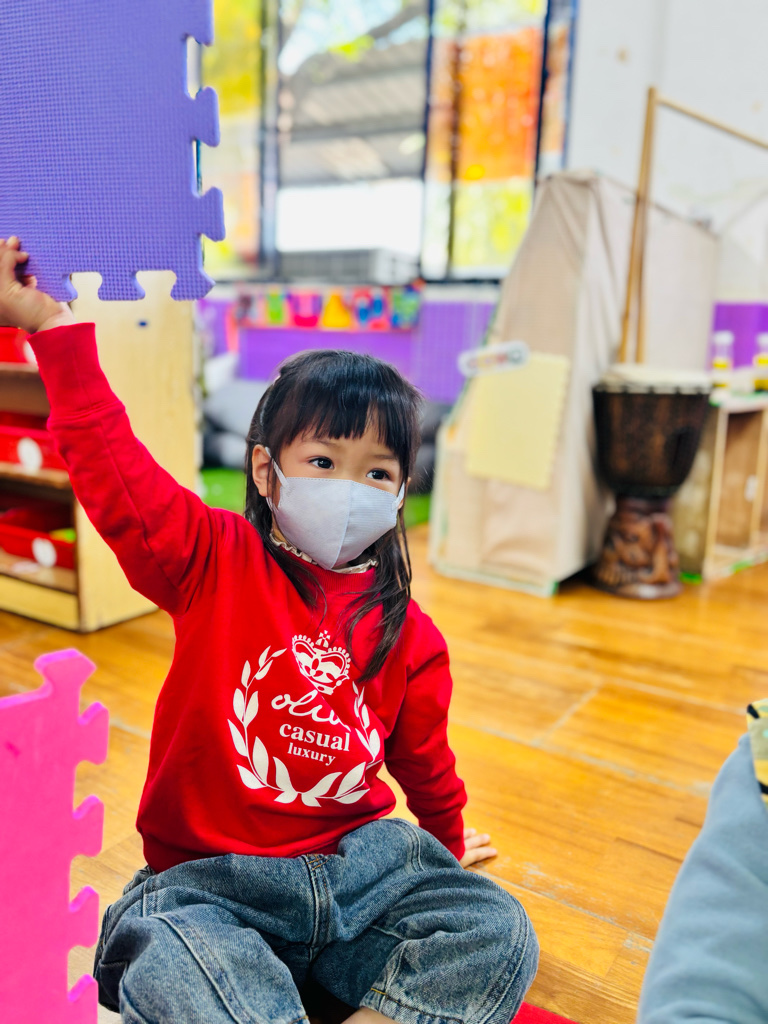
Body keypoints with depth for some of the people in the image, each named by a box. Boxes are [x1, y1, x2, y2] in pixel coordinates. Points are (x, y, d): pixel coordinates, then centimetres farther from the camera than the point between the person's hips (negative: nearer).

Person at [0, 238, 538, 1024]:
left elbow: (423, 758, 15)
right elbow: (114, 473, -17)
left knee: (499, 934, -16)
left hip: (360, 860, 3)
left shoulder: (406, 633, 0)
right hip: (210, 877, -2)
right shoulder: (213, 562, -6)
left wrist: (447, 845, 30)